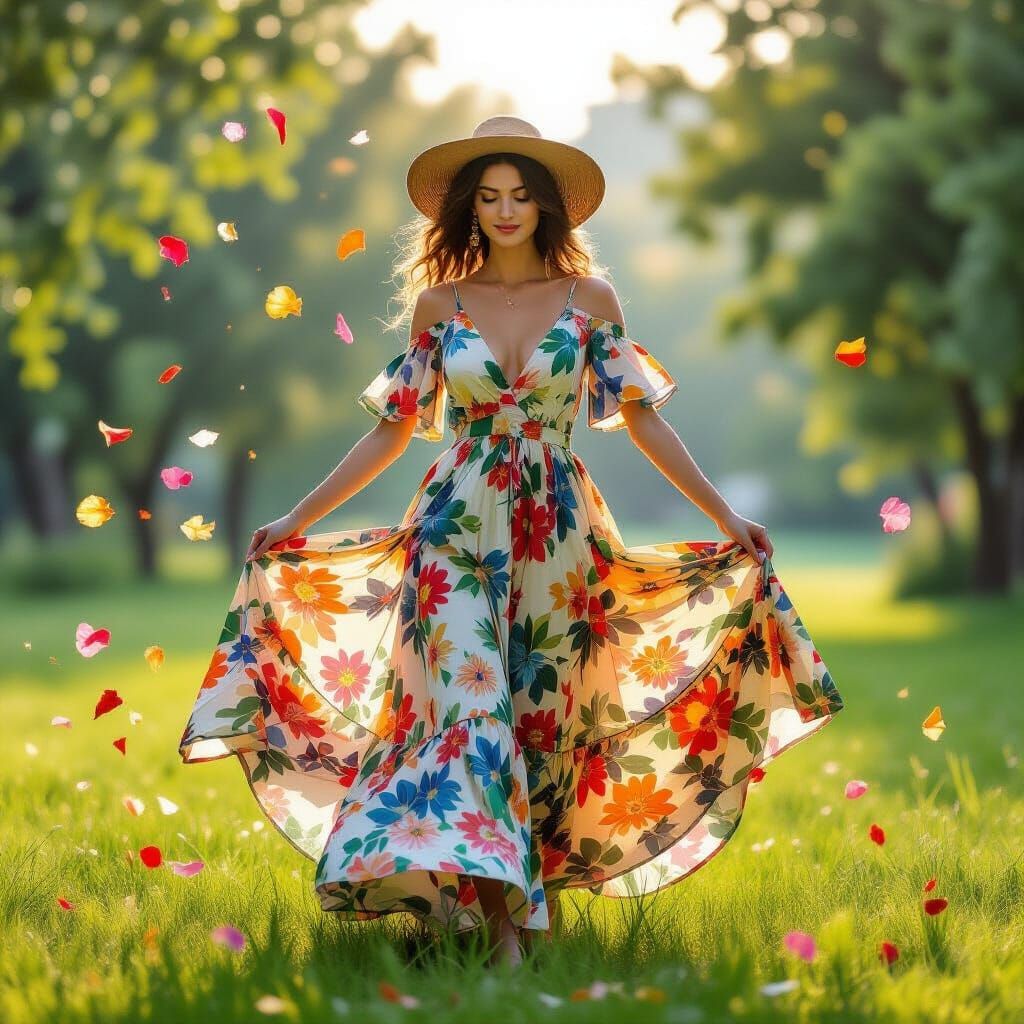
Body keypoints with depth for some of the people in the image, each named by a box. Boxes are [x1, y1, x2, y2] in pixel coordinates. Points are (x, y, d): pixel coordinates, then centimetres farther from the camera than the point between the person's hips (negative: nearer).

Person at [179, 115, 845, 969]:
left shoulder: (589, 299, 4)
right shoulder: (438, 305, 6)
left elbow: (643, 418, 6)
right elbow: (393, 429, 11)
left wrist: (728, 519, 2)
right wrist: (299, 519, 8)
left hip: (556, 535, 0)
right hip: (459, 530, 0)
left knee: (543, 711, 3)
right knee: (470, 706, -12)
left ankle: (538, 888, 19)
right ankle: (504, 917, -16)